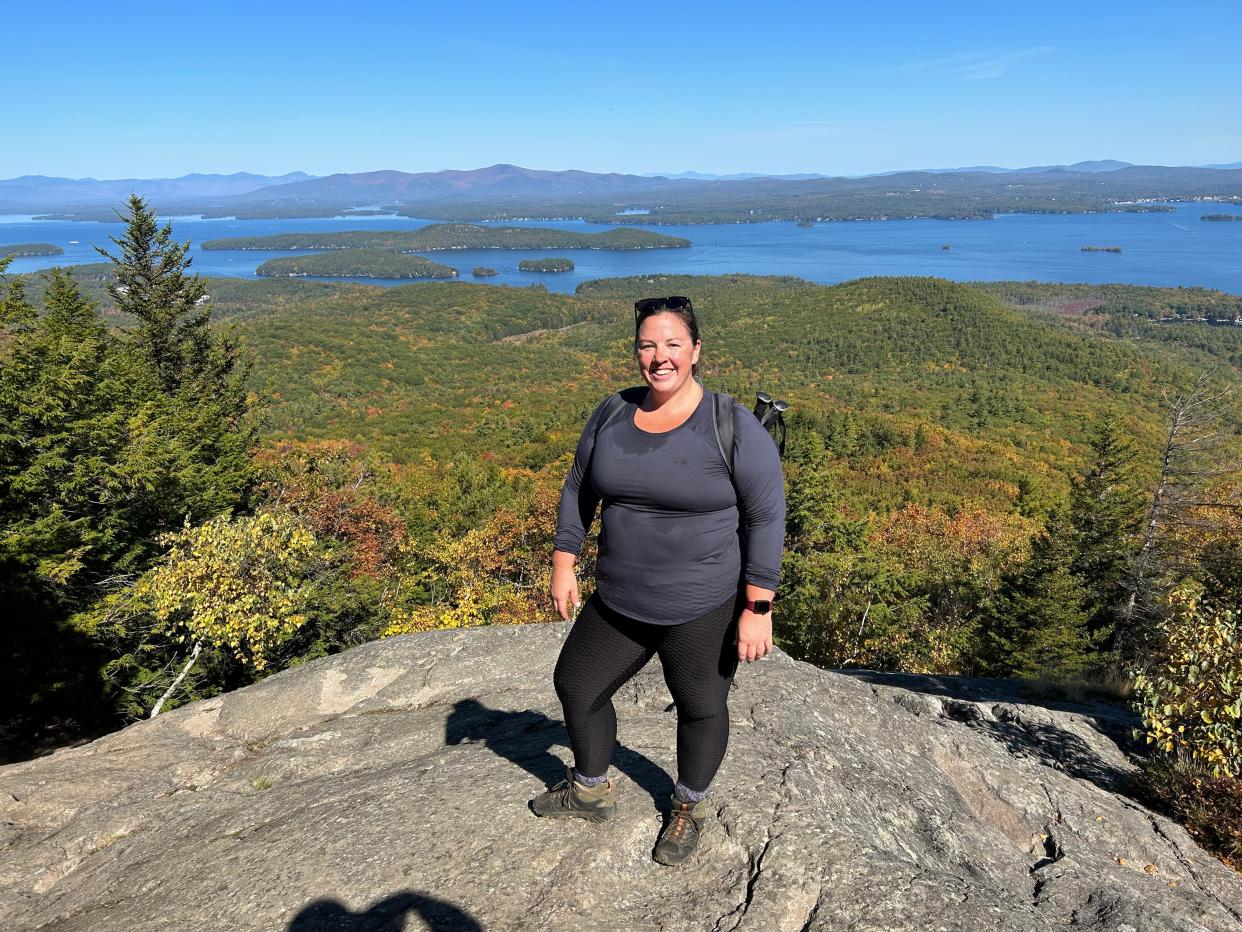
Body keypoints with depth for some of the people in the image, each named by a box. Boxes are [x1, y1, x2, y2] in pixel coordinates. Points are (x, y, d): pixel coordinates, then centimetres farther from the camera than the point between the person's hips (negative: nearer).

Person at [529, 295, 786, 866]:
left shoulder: (733, 426, -17)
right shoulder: (612, 415, -3)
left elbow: (766, 517, -15)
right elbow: (579, 489, 9)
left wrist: (757, 610, -17)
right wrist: (563, 565, 6)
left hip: (703, 610, -5)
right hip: (619, 603, 5)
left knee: (700, 708, 16)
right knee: (575, 685, 18)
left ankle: (688, 809, 46)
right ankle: (590, 791, 46)